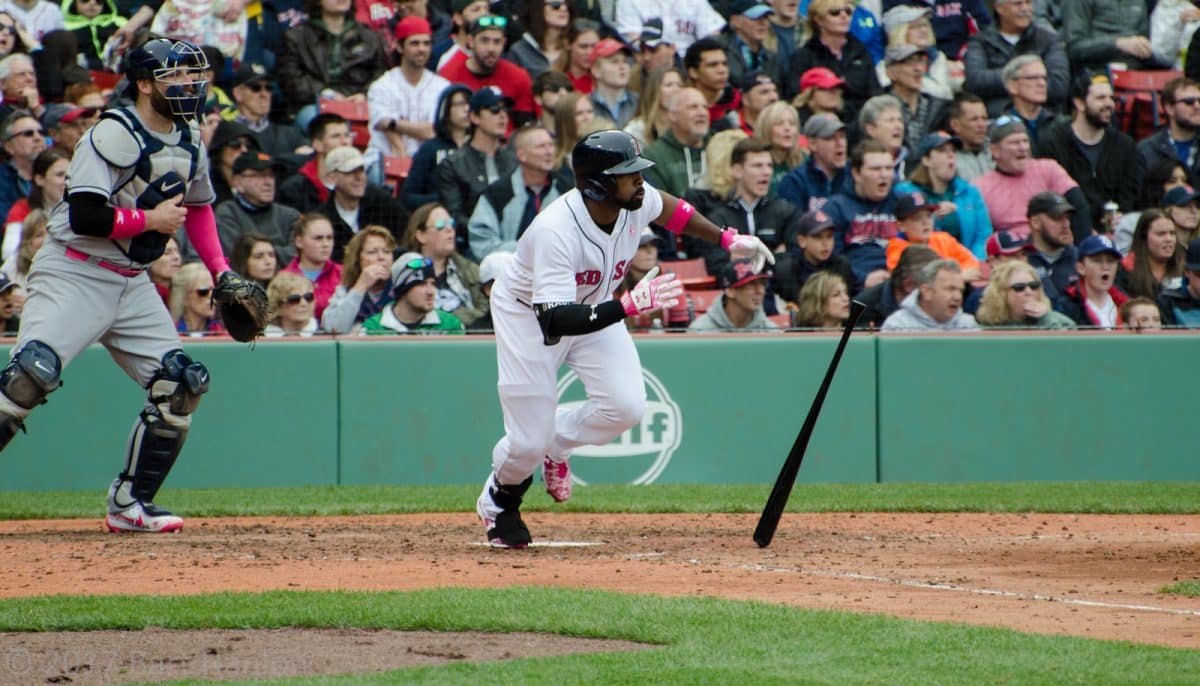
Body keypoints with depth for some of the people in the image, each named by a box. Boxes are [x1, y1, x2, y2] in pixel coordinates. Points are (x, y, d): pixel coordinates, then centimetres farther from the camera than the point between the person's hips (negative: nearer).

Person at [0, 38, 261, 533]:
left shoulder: (188, 141, 9)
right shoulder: (116, 134, -17)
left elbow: (197, 205, 26)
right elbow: (84, 217, -25)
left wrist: (222, 272, 16)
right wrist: (151, 220, -15)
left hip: (132, 283, 8)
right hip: (74, 274, -8)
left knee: (182, 384, 0)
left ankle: (129, 504, 8)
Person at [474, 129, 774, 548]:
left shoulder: (638, 202, -20)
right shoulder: (556, 230, -40)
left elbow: (667, 208, 8)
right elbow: (554, 321, -46)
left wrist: (729, 240, 6)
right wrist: (628, 305, -55)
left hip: (594, 308, 6)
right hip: (527, 313, -6)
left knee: (627, 406, -15)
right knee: (529, 441, -7)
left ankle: (557, 442, 17)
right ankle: (500, 499, 29)